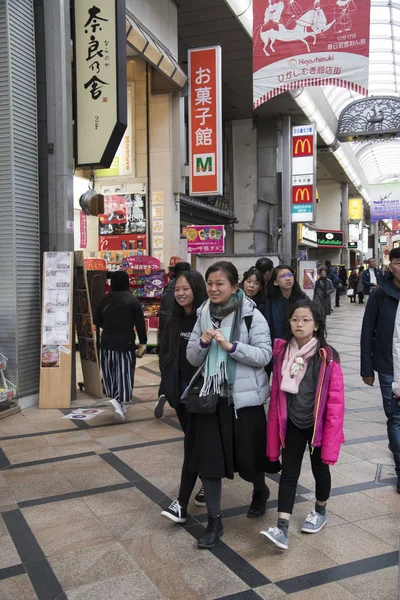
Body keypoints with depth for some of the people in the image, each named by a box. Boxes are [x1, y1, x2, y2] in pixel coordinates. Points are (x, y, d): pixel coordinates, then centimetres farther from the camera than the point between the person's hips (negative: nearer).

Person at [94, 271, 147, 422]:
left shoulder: (104, 300, 5)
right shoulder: (133, 301, -6)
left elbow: (96, 321, 13)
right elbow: (140, 324, -8)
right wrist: (143, 344, -2)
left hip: (107, 343, 4)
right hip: (126, 343, -4)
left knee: (110, 374, 13)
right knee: (124, 374, -2)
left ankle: (117, 402, 17)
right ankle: (118, 400, -22)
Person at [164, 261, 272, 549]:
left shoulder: (252, 315, -10)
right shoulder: (204, 315, 4)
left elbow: (265, 355, -14)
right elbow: (192, 358, 7)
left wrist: (230, 345, -25)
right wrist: (203, 343, -15)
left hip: (245, 397, -4)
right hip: (211, 395, 4)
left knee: (248, 455, 11)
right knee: (207, 457, 3)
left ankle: (261, 491, 45)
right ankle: (215, 521, 17)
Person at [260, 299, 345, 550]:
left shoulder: (327, 357, -16)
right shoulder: (282, 352, -6)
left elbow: (335, 399, -14)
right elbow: (276, 393, 3)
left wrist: (331, 433, -15)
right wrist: (276, 426, 4)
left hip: (317, 424, -2)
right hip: (292, 423, 2)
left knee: (320, 468, 18)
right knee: (289, 473, 2)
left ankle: (320, 511, 41)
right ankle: (282, 530, 4)